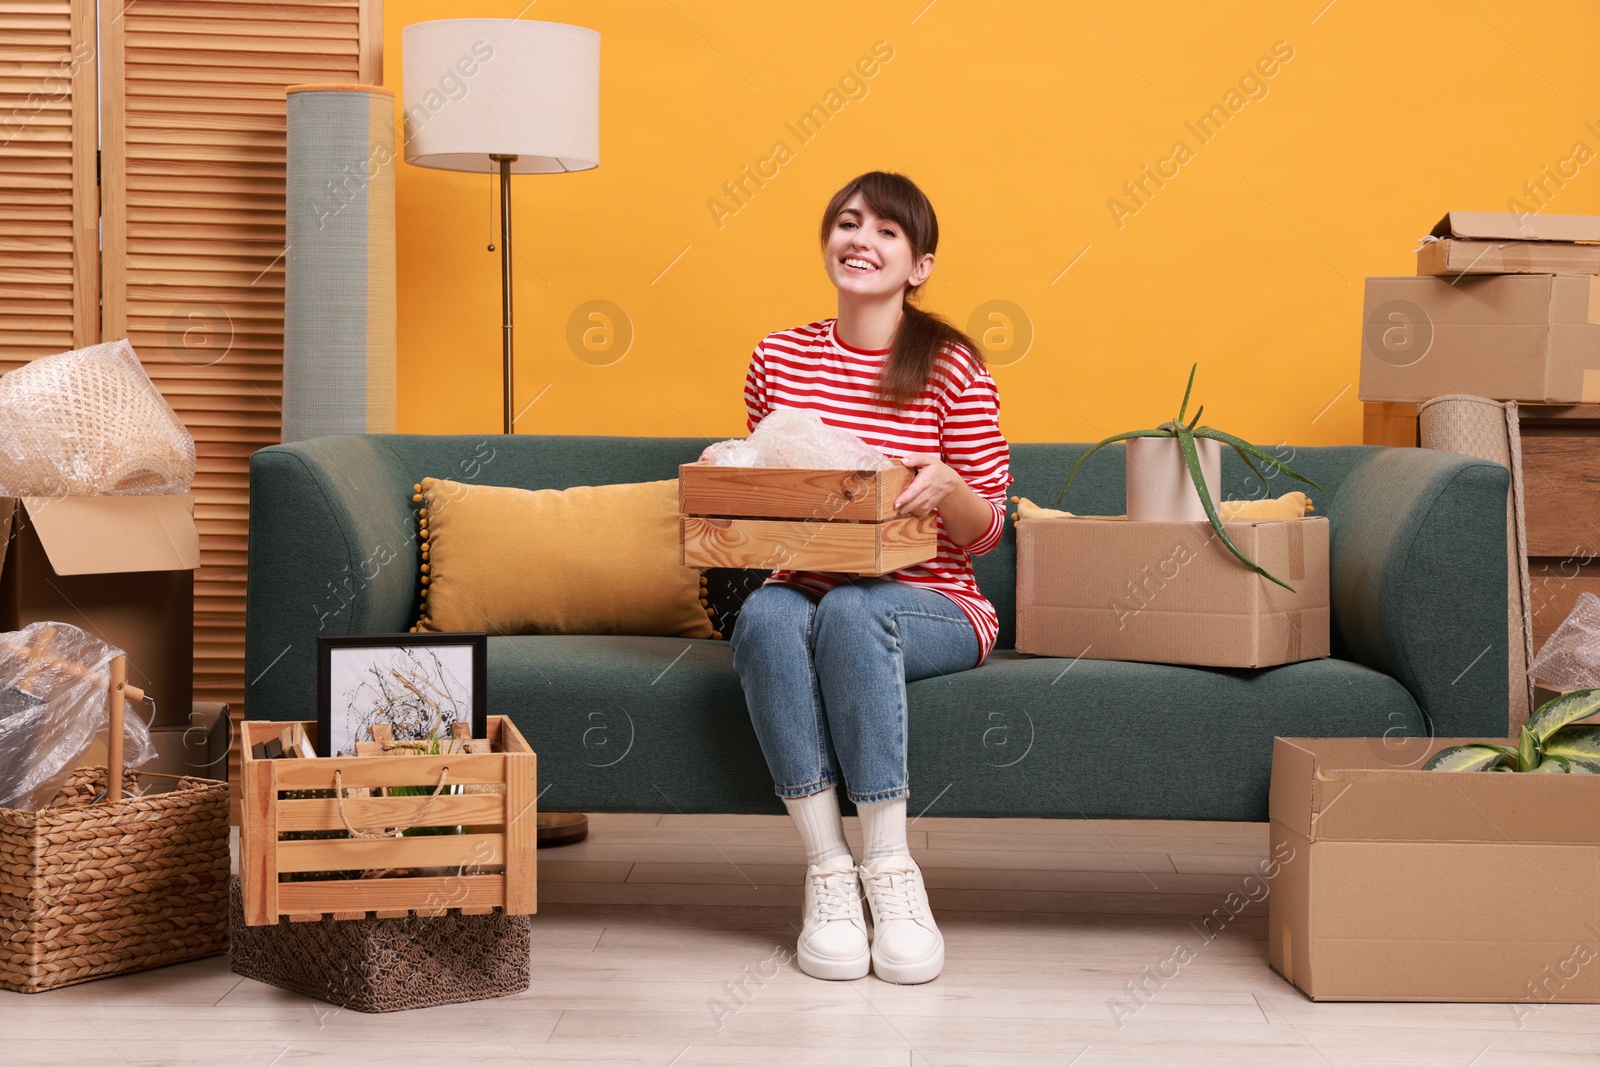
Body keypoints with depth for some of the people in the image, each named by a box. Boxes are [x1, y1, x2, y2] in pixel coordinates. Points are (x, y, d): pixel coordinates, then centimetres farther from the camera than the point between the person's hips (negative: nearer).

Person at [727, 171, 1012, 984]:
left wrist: (947, 488, -21)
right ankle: (827, 872, -28)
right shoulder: (778, 358, 10)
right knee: (765, 617, -33)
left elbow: (986, 528, 1)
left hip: (931, 605, -3)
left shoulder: (952, 368, -1)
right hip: (805, 589, 3)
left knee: (850, 611, -37)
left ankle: (891, 872, -29)